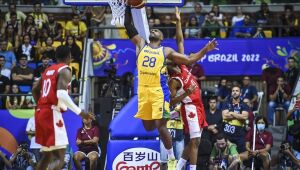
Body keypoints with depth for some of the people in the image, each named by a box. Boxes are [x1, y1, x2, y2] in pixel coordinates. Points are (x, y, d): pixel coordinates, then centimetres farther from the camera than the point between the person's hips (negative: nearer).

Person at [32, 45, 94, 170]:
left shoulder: (48, 70, 18)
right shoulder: (65, 70, -8)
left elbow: (35, 89, 26)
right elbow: (61, 94, -23)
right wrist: (79, 112, -20)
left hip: (41, 113, 9)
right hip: (52, 114, -9)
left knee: (47, 155, 19)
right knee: (59, 158, -12)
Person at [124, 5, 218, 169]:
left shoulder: (166, 51, 9)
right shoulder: (141, 44, 15)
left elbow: (189, 60, 10)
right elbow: (128, 26, 13)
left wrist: (205, 50, 0)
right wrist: (128, 7, 4)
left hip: (159, 91, -3)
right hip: (143, 90, 4)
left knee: (160, 125, -8)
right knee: (148, 126, 6)